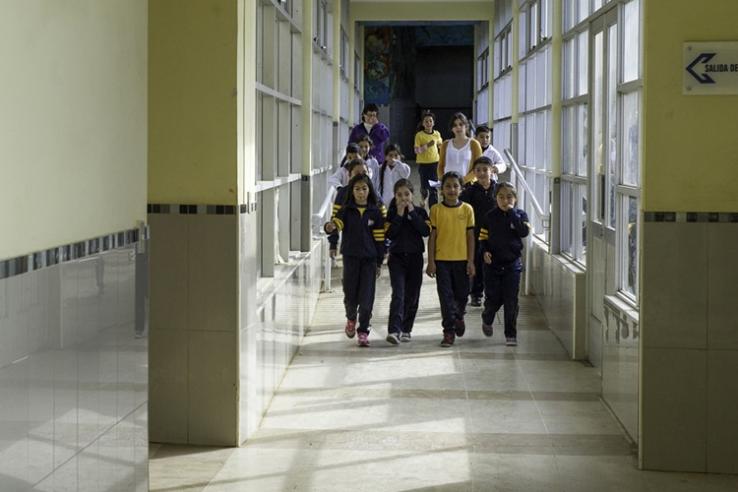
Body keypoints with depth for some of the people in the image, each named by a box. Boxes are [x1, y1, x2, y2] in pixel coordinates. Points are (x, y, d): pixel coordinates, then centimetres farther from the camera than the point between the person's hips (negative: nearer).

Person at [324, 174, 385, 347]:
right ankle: (351, 319, 37)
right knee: (350, 294, 6)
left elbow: (379, 238, 3)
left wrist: (379, 262, 2)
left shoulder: (375, 212, 1)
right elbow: (337, 222, -14)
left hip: (369, 258, 0)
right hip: (350, 257, 0)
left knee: (367, 296, -4)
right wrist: (330, 227, -39)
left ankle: (363, 331, 6)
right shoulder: (346, 210, 2)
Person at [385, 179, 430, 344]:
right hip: (397, 257, -2)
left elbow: (426, 231, -11)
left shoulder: (420, 212, 5)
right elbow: (389, 234, -10)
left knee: (412, 296, 6)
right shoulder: (391, 212, 2)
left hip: (415, 257, 2)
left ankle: (406, 329, 19)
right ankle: (393, 330, -23)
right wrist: (399, 215, -14)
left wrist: (412, 213, -13)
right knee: (398, 294, -15)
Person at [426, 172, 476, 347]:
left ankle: (459, 317, 40)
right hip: (442, 259, -1)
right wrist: (431, 261, -4)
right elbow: (432, 236, 0)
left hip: (461, 259, 1)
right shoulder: (436, 209, -1)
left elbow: (470, 236, 3)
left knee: (461, 294, 11)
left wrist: (471, 261, -1)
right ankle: (449, 331, 4)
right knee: (445, 295, -2)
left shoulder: (467, 209, 1)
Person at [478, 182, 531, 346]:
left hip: (512, 265, 0)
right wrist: (484, 252, -11)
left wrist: (512, 213, -18)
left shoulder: (520, 215, -1)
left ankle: (511, 334, 7)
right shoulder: (490, 216, 1)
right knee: (493, 299, 3)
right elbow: (483, 238, 7)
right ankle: (487, 320, 35)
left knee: (511, 301, -2)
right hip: (493, 264, 0)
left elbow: (524, 232, -19)